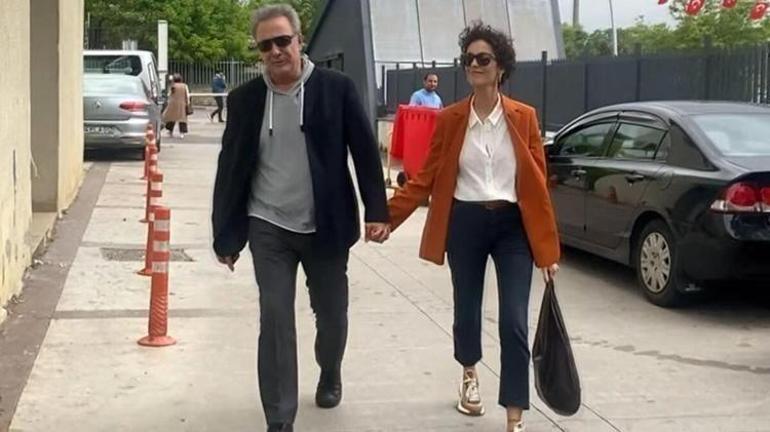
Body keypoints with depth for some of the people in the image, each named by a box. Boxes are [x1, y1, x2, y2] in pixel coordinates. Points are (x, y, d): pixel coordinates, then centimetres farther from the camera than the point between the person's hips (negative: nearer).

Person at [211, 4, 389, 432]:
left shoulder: (337, 88, -5)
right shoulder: (245, 98, -1)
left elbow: (365, 152, -2)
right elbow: (230, 168, 1)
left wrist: (377, 211, -9)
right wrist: (225, 235, 0)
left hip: (326, 227, 0)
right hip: (269, 229, 0)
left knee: (332, 315, 16)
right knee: (275, 322, -3)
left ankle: (330, 374, 47)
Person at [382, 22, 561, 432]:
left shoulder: (524, 117, -1)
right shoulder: (449, 119, 0)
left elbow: (538, 183, 0)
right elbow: (426, 178, 1)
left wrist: (548, 249, -1)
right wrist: (388, 216, -10)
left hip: (512, 225, -1)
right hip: (465, 225, 1)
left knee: (514, 322, -7)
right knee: (467, 310, 15)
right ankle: (470, 375, 48)